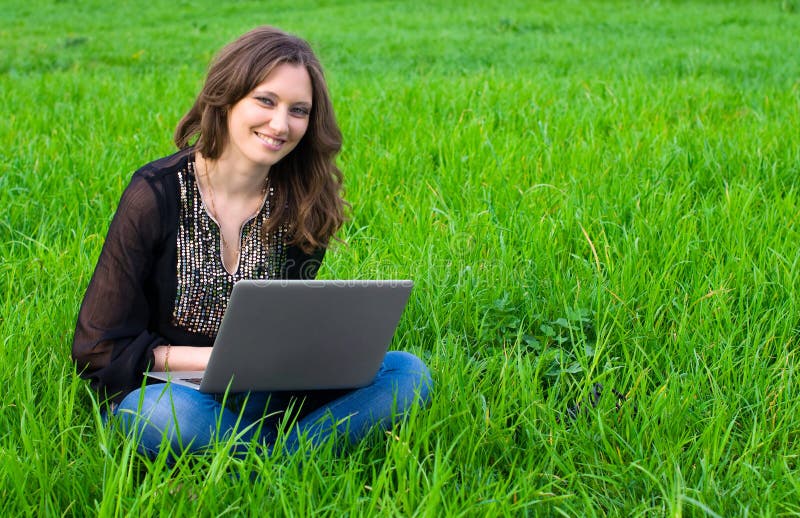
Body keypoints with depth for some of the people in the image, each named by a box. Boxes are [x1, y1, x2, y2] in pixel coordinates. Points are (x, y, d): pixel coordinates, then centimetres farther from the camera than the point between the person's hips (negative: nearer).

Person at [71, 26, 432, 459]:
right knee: (173, 415, -40)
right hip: (161, 389, -4)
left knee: (408, 373, -15)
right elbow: (99, 348, -10)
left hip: (263, 396, 4)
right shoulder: (157, 195, -12)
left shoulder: (304, 206, 0)